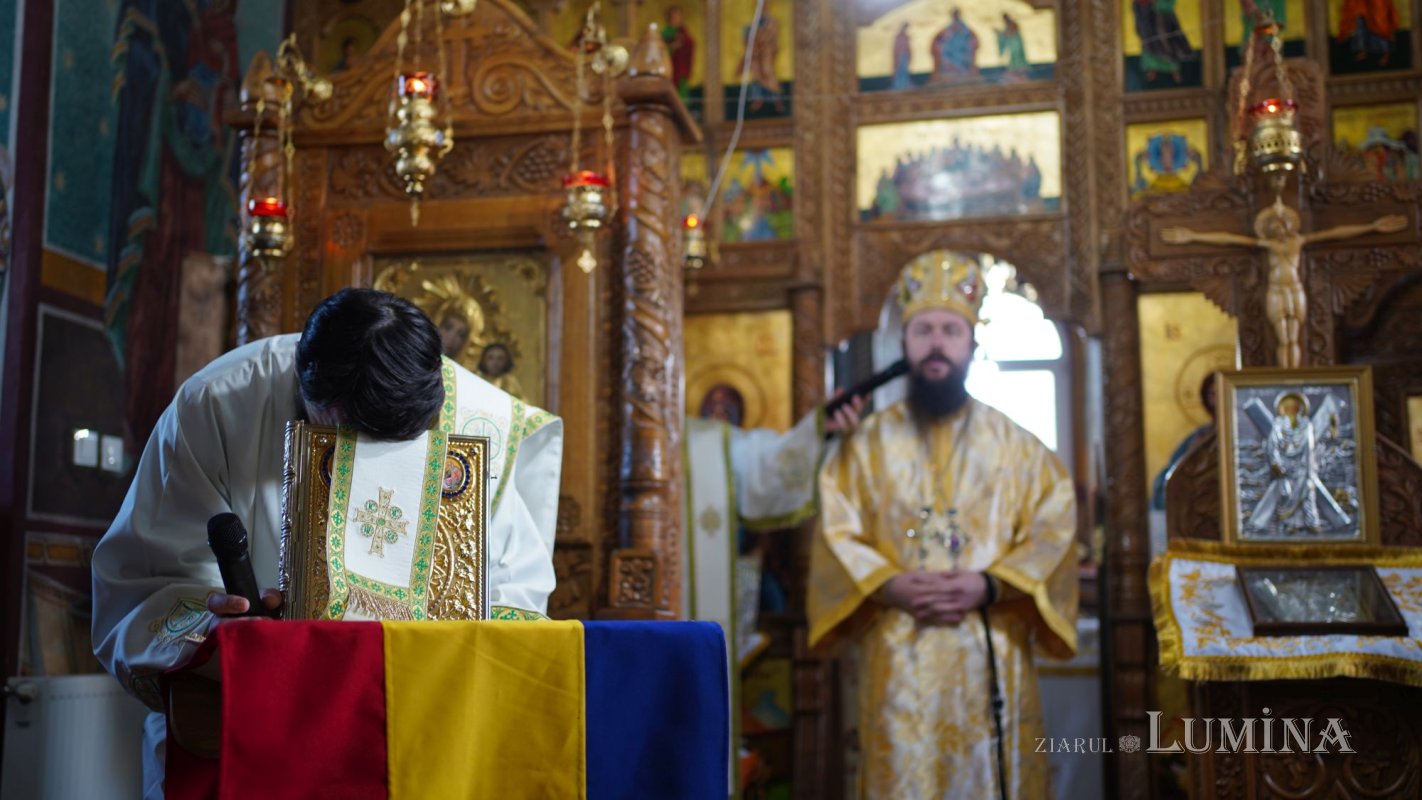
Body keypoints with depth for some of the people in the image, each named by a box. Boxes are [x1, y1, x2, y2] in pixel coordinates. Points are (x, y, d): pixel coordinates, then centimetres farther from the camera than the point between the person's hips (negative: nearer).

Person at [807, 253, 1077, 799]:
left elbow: (1053, 531, 1)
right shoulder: (868, 443, 8)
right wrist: (890, 586, -16)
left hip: (991, 657, 1)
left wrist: (990, 585, -14)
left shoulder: (1015, 445, 9)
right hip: (899, 660, 0)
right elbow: (837, 534, 2)